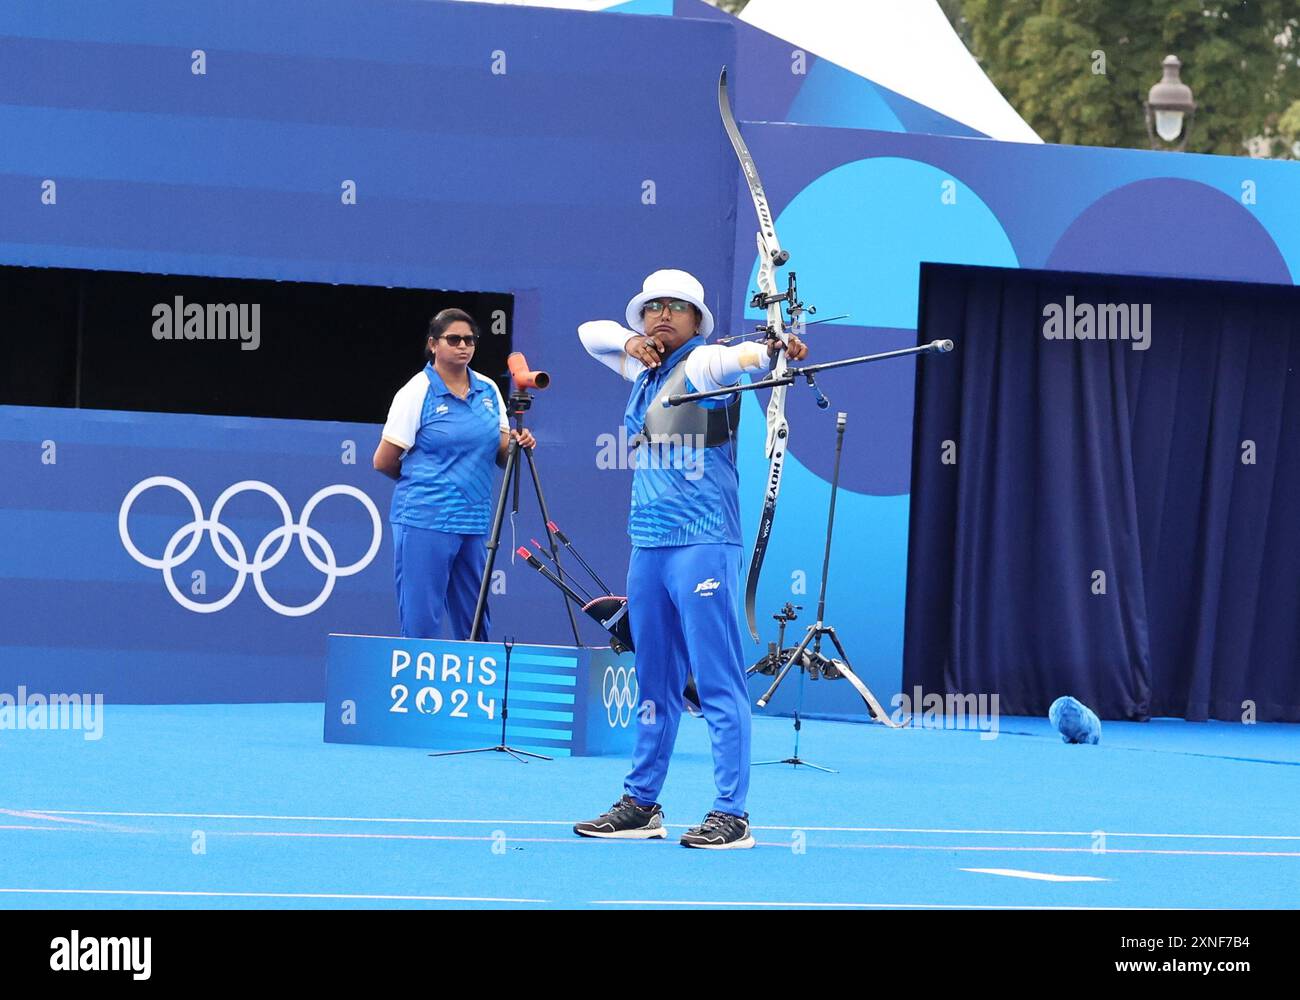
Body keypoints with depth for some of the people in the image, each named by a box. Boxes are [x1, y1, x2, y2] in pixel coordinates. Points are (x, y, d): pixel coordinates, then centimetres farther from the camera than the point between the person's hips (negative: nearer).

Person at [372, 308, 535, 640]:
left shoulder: (489, 391, 11)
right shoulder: (418, 392, -4)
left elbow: (501, 455, 13)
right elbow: (384, 462, -3)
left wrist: (518, 444, -8)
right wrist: (426, 480, 10)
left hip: (474, 522, 5)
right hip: (425, 521, -5)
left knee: (474, 625, 8)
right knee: (421, 623, -5)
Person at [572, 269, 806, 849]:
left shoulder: (703, 363, -6)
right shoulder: (642, 368, 17)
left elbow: (739, 357, -28)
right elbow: (590, 332, 30)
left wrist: (771, 351, -51)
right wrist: (630, 341, 8)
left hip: (702, 542, -8)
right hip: (648, 543, 8)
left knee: (717, 679, -8)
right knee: (653, 679, 14)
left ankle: (731, 815, -9)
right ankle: (640, 804, 20)